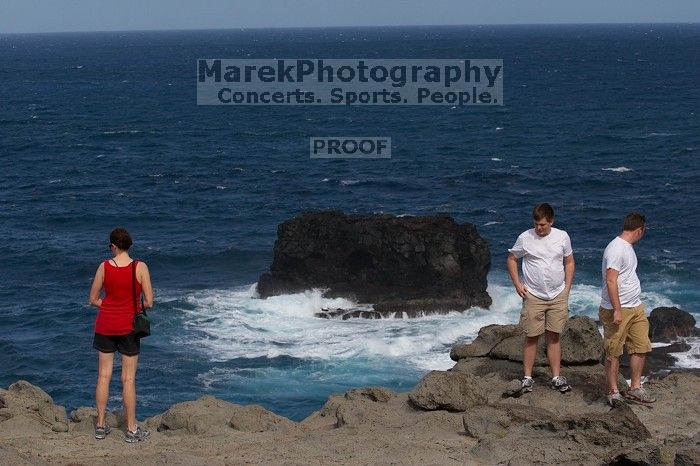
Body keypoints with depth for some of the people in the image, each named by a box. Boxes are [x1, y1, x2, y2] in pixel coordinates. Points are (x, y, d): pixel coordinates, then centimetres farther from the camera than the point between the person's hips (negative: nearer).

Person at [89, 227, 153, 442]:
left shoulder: (104, 267, -8)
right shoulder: (140, 268, -13)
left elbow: (93, 300, -1)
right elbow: (149, 302, -11)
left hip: (105, 326, 2)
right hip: (128, 327, -2)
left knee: (104, 375, 11)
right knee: (128, 378, 5)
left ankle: (101, 425, 17)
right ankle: (131, 429, 10)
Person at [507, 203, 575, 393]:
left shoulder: (562, 237, -1)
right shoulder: (525, 238, -7)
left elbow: (569, 263, 10)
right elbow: (511, 259, 6)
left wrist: (567, 288, 4)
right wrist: (517, 284, -2)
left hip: (558, 297, 2)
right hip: (533, 296, -2)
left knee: (554, 337, 6)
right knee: (531, 337, 1)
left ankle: (556, 378, 13)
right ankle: (527, 377, 9)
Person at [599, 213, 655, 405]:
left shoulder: (628, 247, 14)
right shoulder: (616, 249, -18)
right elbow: (611, 281, -23)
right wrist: (617, 310, -24)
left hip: (636, 308, 10)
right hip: (617, 310, -10)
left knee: (641, 348, 10)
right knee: (614, 353, 0)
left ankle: (635, 388, 19)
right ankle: (613, 393, 7)